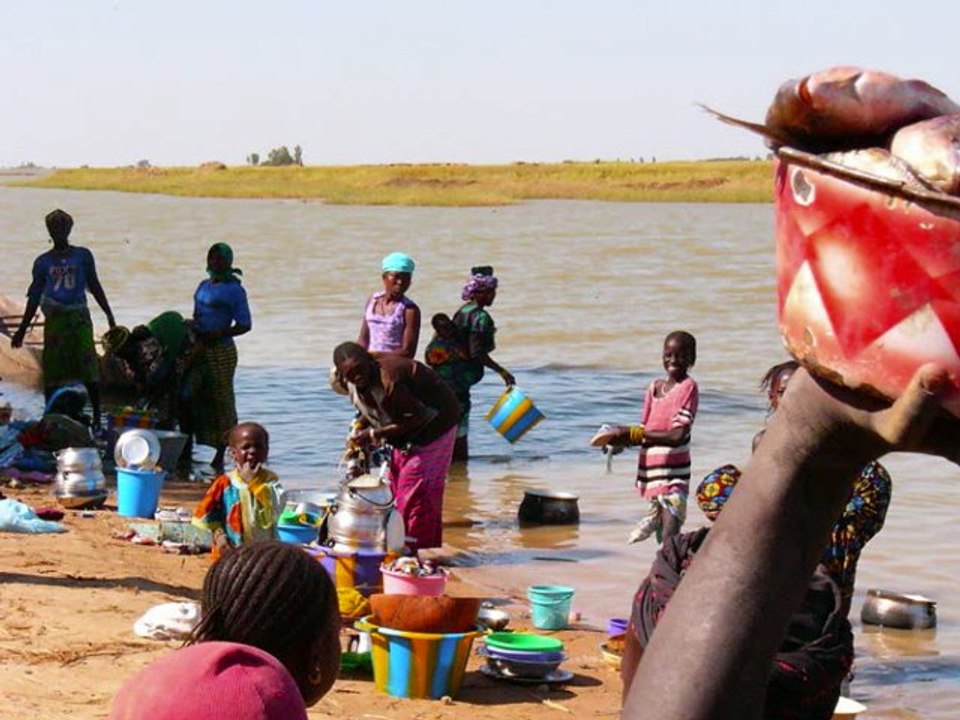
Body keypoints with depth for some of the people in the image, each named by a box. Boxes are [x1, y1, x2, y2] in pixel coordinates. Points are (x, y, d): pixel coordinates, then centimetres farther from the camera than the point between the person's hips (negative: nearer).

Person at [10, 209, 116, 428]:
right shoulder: (43, 262, 8)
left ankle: (97, 416, -2)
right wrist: (22, 329, 11)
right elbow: (34, 297, 13)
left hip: (79, 317, -1)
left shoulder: (82, 255, 6)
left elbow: (94, 287, 12)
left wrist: (109, 315, 7)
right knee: (51, 371, 0)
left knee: (89, 368, -6)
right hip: (54, 319, 1)